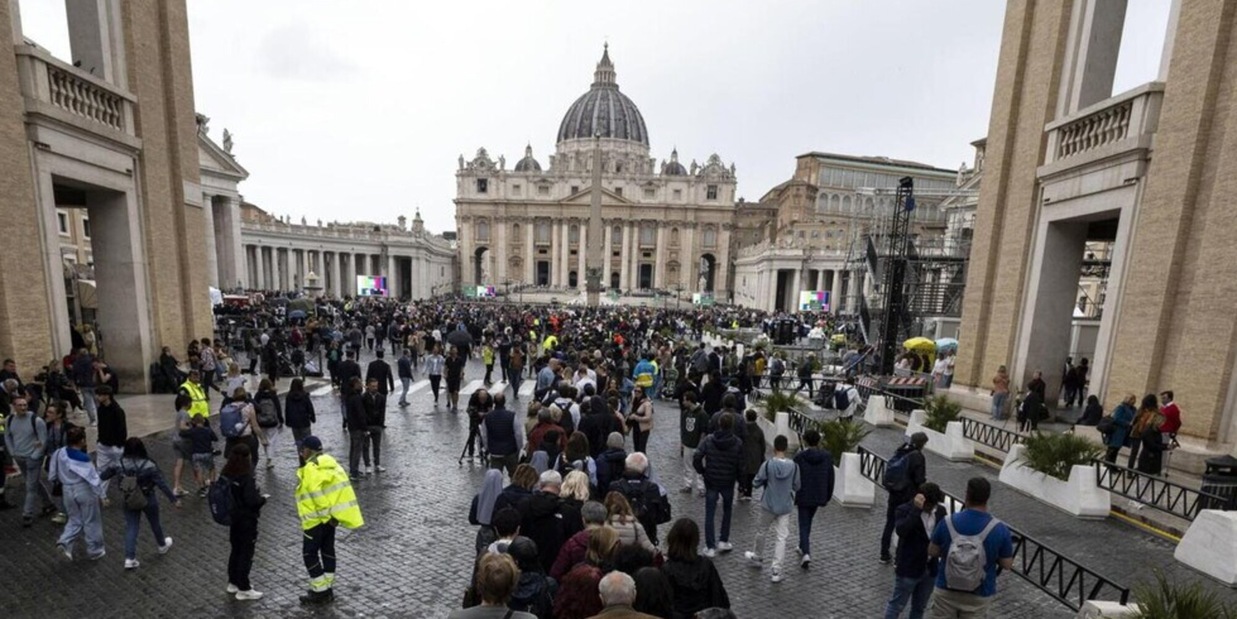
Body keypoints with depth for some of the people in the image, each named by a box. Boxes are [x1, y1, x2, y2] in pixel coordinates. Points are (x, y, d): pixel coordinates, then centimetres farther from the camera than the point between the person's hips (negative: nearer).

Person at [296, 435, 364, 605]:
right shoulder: (331, 463, 7)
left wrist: (329, 514, -15)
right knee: (328, 550, 16)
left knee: (309, 553, 6)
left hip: (316, 519, -8)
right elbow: (340, 487, 10)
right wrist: (332, 514, 14)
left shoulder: (310, 469, -18)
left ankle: (320, 591, 13)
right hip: (331, 516, 8)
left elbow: (317, 495, -23)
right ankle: (328, 589, 27)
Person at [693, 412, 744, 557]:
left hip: (711, 482, 0)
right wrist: (737, 477, 10)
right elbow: (740, 465, -9)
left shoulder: (709, 440, -10)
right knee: (727, 511, 23)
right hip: (728, 483, 0)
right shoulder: (737, 443, -12)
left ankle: (710, 547, 11)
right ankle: (723, 541, 27)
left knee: (709, 515, 8)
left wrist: (702, 471, 2)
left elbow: (696, 458, -15)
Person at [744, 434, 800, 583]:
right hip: (785, 508, 1)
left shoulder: (767, 464, -18)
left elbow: (756, 483, -10)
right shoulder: (793, 466, -11)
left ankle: (755, 557, 38)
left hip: (768, 505, -1)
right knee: (781, 538, 8)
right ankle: (776, 569, 4)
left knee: (761, 531, 19)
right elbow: (796, 487, 0)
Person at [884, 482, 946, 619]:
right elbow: (901, 530, -34)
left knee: (920, 607, 22)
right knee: (896, 605, 6)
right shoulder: (905, 509, -17)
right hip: (909, 568, -5)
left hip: (931, 568, 5)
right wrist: (916, 509, -36)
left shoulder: (941, 511, -2)